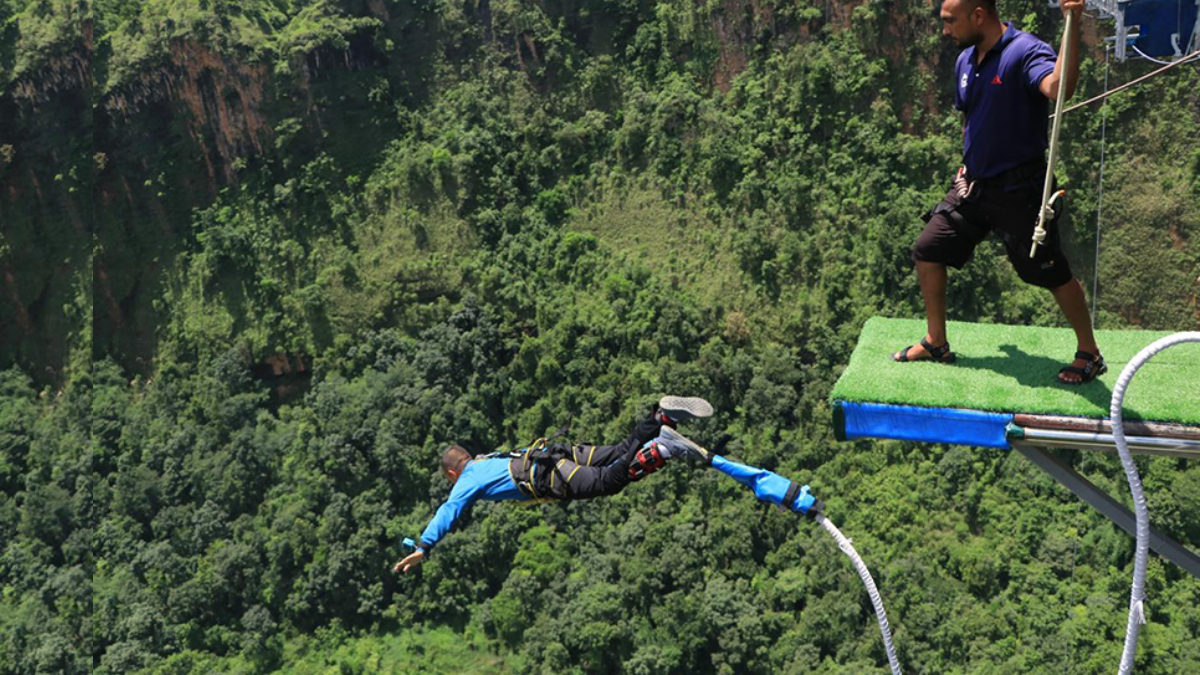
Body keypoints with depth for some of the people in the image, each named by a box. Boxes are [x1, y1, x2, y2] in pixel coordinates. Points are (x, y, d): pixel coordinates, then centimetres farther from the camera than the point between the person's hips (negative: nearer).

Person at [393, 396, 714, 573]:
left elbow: (449, 510, 1)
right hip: (561, 451, 7)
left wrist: (423, 547, -1)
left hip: (549, 477, -7)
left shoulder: (468, 480, 14)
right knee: (622, 453, 5)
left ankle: (661, 449, -38)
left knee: (608, 480, -23)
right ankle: (663, 416, -9)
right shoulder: (489, 459, 37)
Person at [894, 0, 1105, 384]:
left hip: (1018, 189, -7)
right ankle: (936, 343, 21)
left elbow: (1059, 88, -39)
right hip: (975, 184, 8)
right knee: (927, 251, 7)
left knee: (1052, 272, 1)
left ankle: (1089, 355, 21)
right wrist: (968, 164, 16)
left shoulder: (1025, 52, -17)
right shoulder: (966, 61, 8)